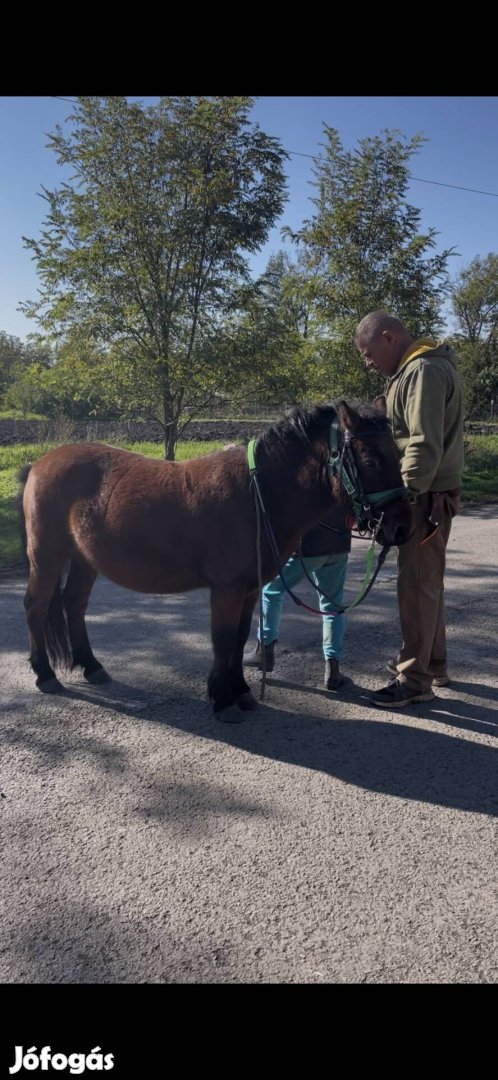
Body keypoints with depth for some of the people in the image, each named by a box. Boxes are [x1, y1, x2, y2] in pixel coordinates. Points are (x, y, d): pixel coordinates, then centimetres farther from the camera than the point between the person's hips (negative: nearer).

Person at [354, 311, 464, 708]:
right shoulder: (415, 369, 16)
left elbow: (425, 446, -27)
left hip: (427, 496, -11)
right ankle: (433, 662, 30)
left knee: (417, 583, -5)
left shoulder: (424, 371, -18)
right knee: (425, 580, 17)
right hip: (423, 492, 11)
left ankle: (416, 679, 4)